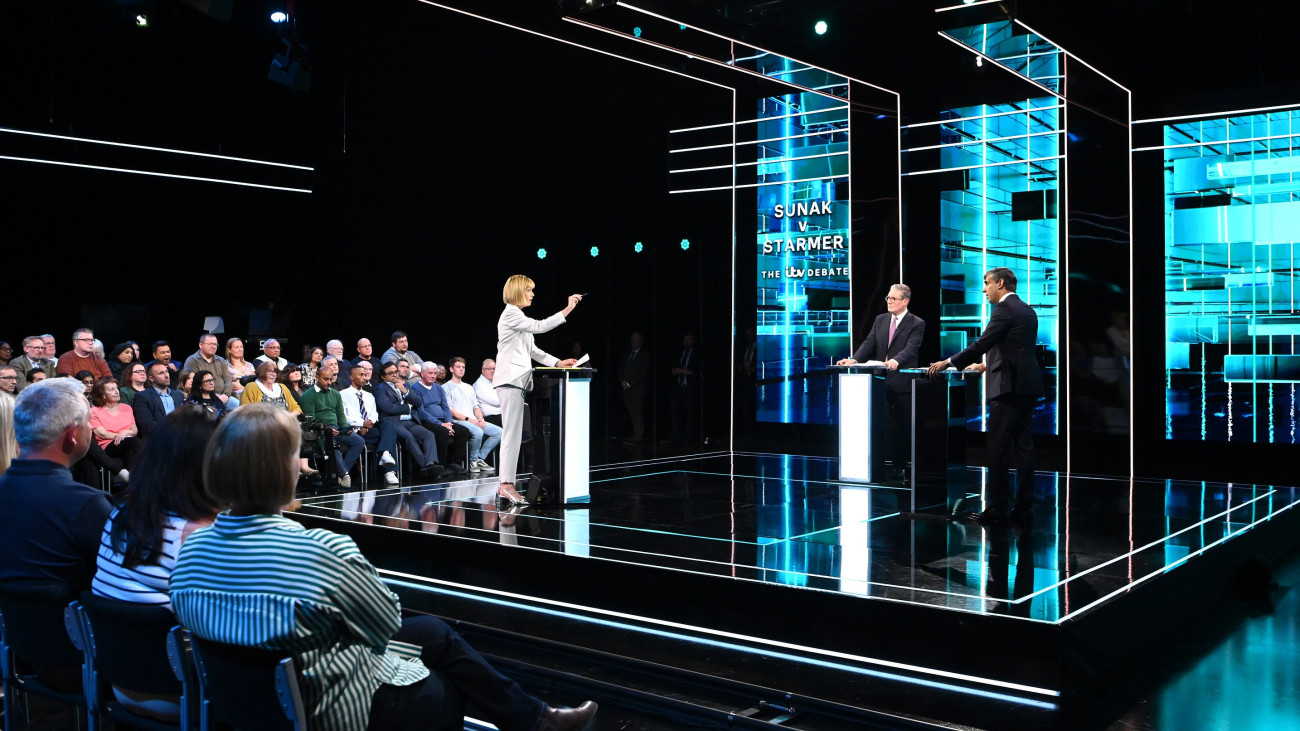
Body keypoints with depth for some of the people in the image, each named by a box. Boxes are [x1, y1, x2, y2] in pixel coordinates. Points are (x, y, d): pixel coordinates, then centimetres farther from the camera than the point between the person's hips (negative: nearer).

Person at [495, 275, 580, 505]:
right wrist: (568, 308, -19)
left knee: (512, 434, 8)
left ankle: (505, 484, 10)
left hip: (517, 380, 10)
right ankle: (507, 484, -13)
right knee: (512, 433, -12)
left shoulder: (517, 316, 22)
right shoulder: (510, 315, -9)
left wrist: (557, 363, 15)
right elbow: (540, 326, -20)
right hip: (510, 380, -10)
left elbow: (532, 350, 24)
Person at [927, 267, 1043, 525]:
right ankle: (1024, 509, 9)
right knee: (1023, 447, 8)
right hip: (1026, 387, 9)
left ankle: (997, 508, -1)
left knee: (998, 448, -4)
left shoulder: (1004, 309, -10)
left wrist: (949, 363, -7)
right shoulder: (1027, 310, 18)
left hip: (1008, 387, -9)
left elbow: (983, 343, -14)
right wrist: (988, 364, 35)